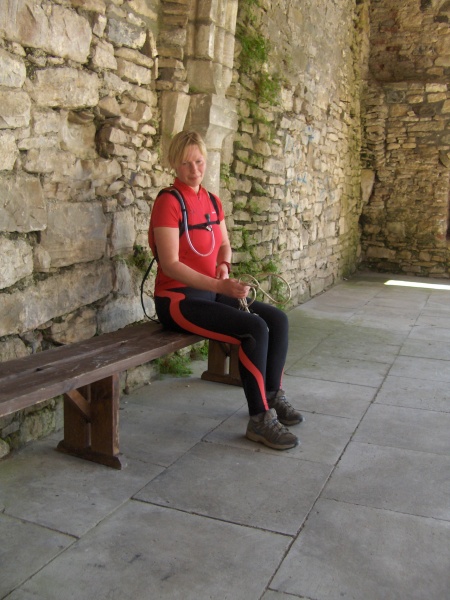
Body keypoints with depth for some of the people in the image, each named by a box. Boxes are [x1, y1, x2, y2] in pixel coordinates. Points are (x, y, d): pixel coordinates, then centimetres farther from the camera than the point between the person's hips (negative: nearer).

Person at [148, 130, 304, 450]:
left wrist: (224, 265, -5)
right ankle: (260, 418, -11)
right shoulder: (169, 201, -15)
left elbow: (224, 244, 20)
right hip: (178, 298, -8)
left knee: (278, 319, -4)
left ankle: (273, 396, 11)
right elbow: (170, 264, -22)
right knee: (255, 328, -23)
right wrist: (219, 285, -30)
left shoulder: (212, 201, 9)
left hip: (211, 292, 8)